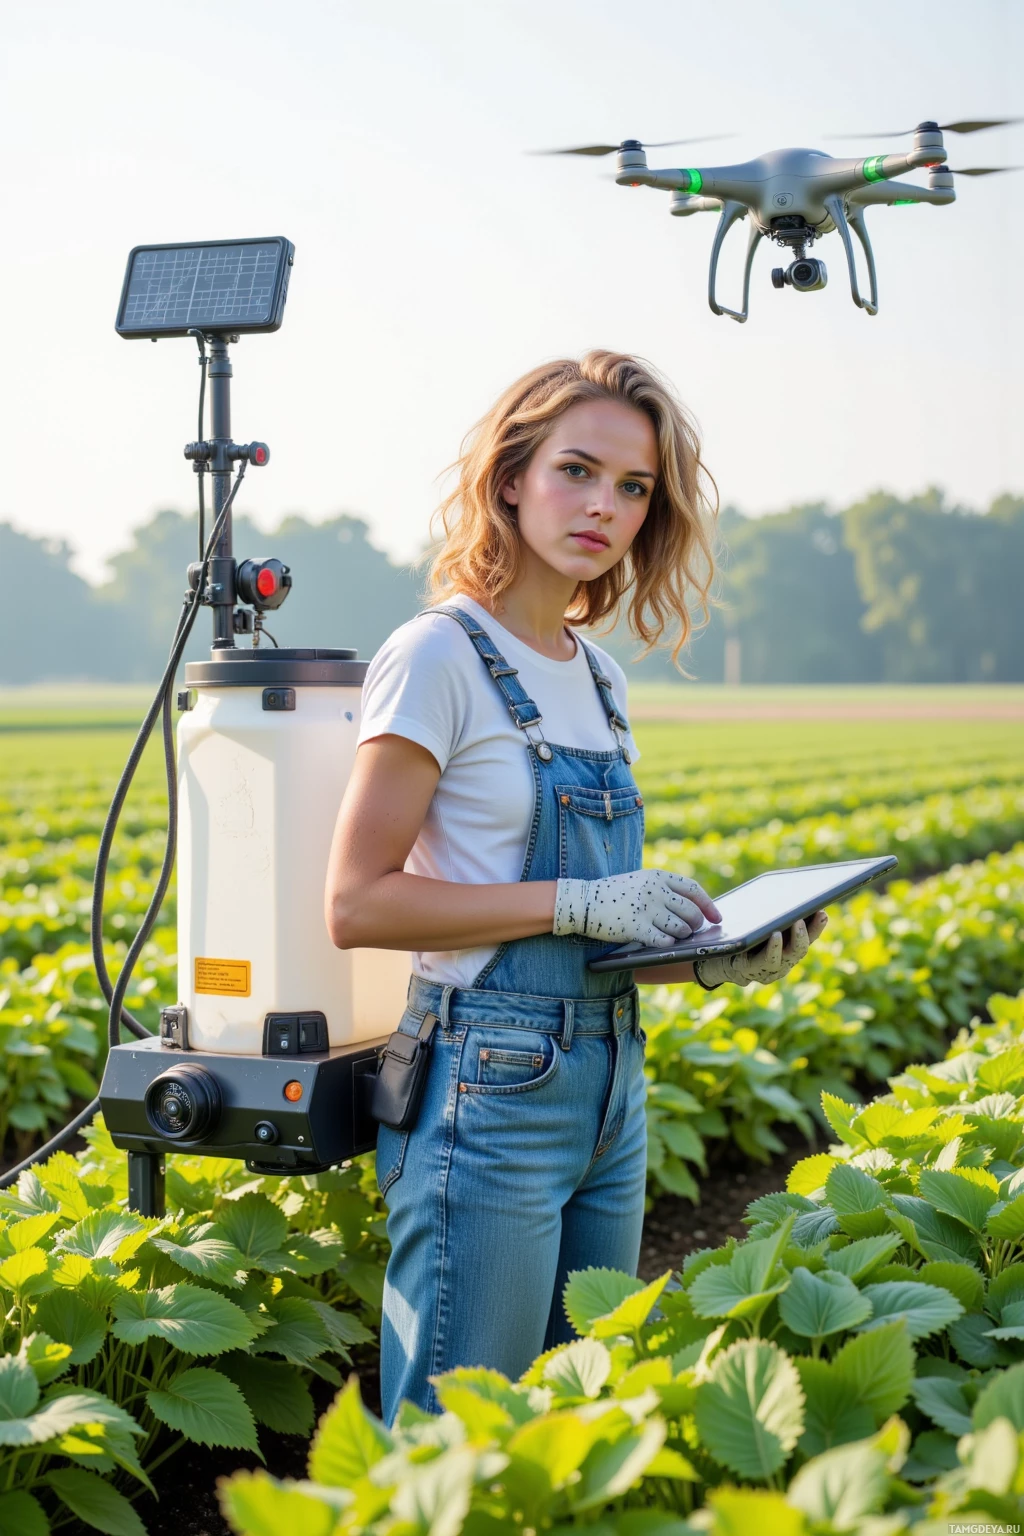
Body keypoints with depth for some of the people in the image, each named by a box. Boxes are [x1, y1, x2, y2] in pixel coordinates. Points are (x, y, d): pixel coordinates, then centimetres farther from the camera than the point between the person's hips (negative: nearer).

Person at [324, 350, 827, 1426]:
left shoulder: (599, 679, 12)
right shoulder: (440, 657, -10)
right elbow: (358, 905, -16)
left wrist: (709, 957, 1)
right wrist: (580, 902, -19)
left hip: (608, 1085, 8)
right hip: (490, 1090, -8)